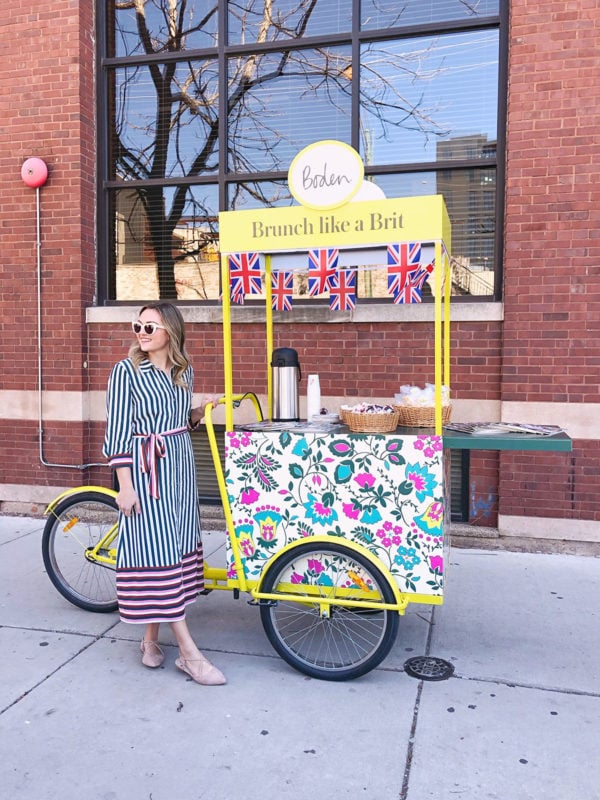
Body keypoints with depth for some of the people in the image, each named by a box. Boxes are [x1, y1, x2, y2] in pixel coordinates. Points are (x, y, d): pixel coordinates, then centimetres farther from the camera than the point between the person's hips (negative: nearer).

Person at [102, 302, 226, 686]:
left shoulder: (184, 372, 8)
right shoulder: (126, 370, -8)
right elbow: (118, 430, -9)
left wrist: (202, 409, -2)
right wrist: (125, 485, -13)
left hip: (180, 466, 6)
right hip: (145, 470, -6)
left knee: (177, 549, 9)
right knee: (156, 552, -5)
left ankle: (152, 636, 26)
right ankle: (190, 653, 0)